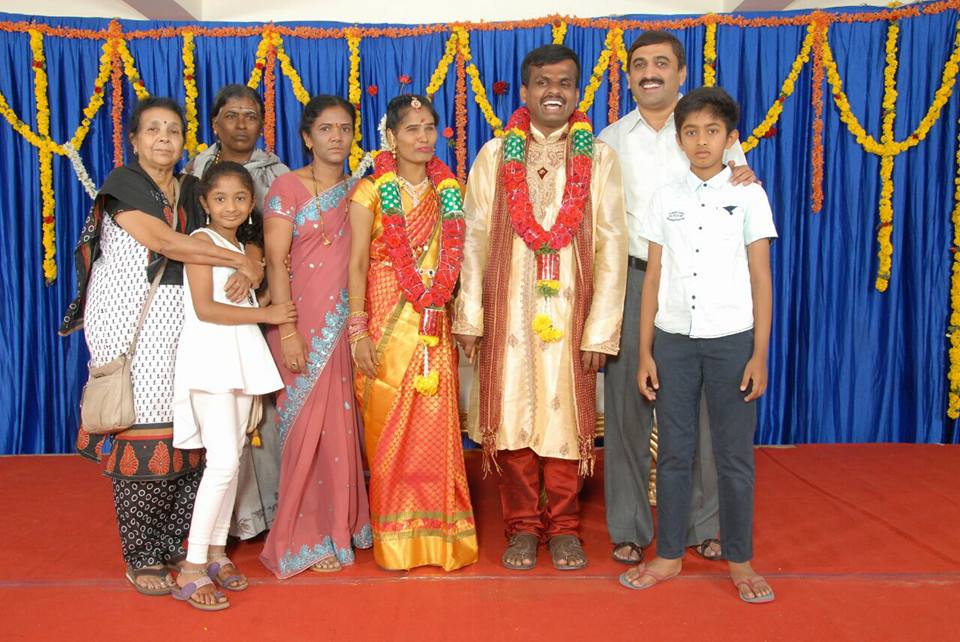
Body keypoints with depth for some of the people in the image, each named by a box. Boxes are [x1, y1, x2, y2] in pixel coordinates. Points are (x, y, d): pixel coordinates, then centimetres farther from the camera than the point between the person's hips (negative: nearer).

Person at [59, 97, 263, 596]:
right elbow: (163, 241, -15)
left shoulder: (192, 190, 15)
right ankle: (141, 558, 9)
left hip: (181, 324, 5)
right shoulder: (123, 182, -1)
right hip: (130, 324, -5)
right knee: (140, 435, -4)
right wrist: (241, 261, -13)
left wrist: (252, 266, -13)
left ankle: (170, 545, 15)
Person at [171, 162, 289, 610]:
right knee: (224, 461, -13)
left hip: (242, 358, 8)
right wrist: (265, 315, -13)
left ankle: (216, 551, 20)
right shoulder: (202, 240, -5)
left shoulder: (245, 247, 17)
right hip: (210, 357, -7)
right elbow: (204, 308, -15)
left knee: (232, 458, 9)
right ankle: (192, 569, -4)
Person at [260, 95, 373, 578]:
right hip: (304, 324, -4)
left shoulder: (358, 191, 12)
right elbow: (276, 262, -9)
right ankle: (306, 537, 15)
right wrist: (287, 331, -16)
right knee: (309, 425, 1)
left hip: (346, 323, 5)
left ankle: (342, 523, 25)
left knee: (343, 423, 9)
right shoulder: (287, 187, -4)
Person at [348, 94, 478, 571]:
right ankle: (395, 540, 17)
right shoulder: (372, 191, -1)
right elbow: (357, 263, -7)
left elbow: (455, 260, 11)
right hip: (387, 322, -3)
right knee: (389, 430, 3)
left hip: (435, 325, 3)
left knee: (436, 429, 3)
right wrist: (358, 331, -14)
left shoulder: (447, 190, 10)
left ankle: (439, 533, 16)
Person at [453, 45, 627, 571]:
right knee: (511, 415, 6)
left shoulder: (599, 157, 2)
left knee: (565, 415, 6)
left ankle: (564, 527, 23)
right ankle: (523, 526, 21)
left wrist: (601, 328, -7)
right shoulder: (495, 155, 4)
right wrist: (469, 317, -2)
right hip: (508, 311, 1)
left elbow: (611, 246, -2)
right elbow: (474, 239, 2)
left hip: (570, 312, 0)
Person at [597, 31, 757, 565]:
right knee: (628, 404, 4)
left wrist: (746, 179, -12)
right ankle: (630, 526, 18)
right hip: (631, 281, 1)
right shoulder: (611, 140, 10)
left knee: (700, 405, 4)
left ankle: (705, 523, 22)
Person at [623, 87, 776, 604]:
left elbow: (761, 279, 1)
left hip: (731, 339, -1)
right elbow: (653, 278, 7)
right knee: (674, 452, 8)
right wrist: (645, 352, 3)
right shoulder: (666, 198, 7)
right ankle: (668, 556, 21)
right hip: (674, 339, 2)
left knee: (734, 454, 4)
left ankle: (739, 561, 20)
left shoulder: (749, 196, 2)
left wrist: (760, 354, -5)